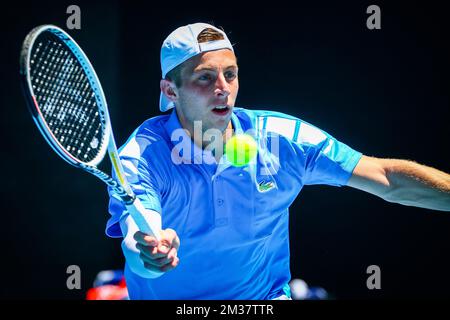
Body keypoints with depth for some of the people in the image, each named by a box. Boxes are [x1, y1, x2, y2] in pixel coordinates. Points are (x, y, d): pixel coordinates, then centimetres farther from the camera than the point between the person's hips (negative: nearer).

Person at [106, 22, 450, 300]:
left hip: (267, 296, 0)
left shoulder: (281, 138, -5)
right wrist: (149, 254, -52)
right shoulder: (141, 157, -13)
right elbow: (137, 246, -29)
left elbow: (389, 178, -3)